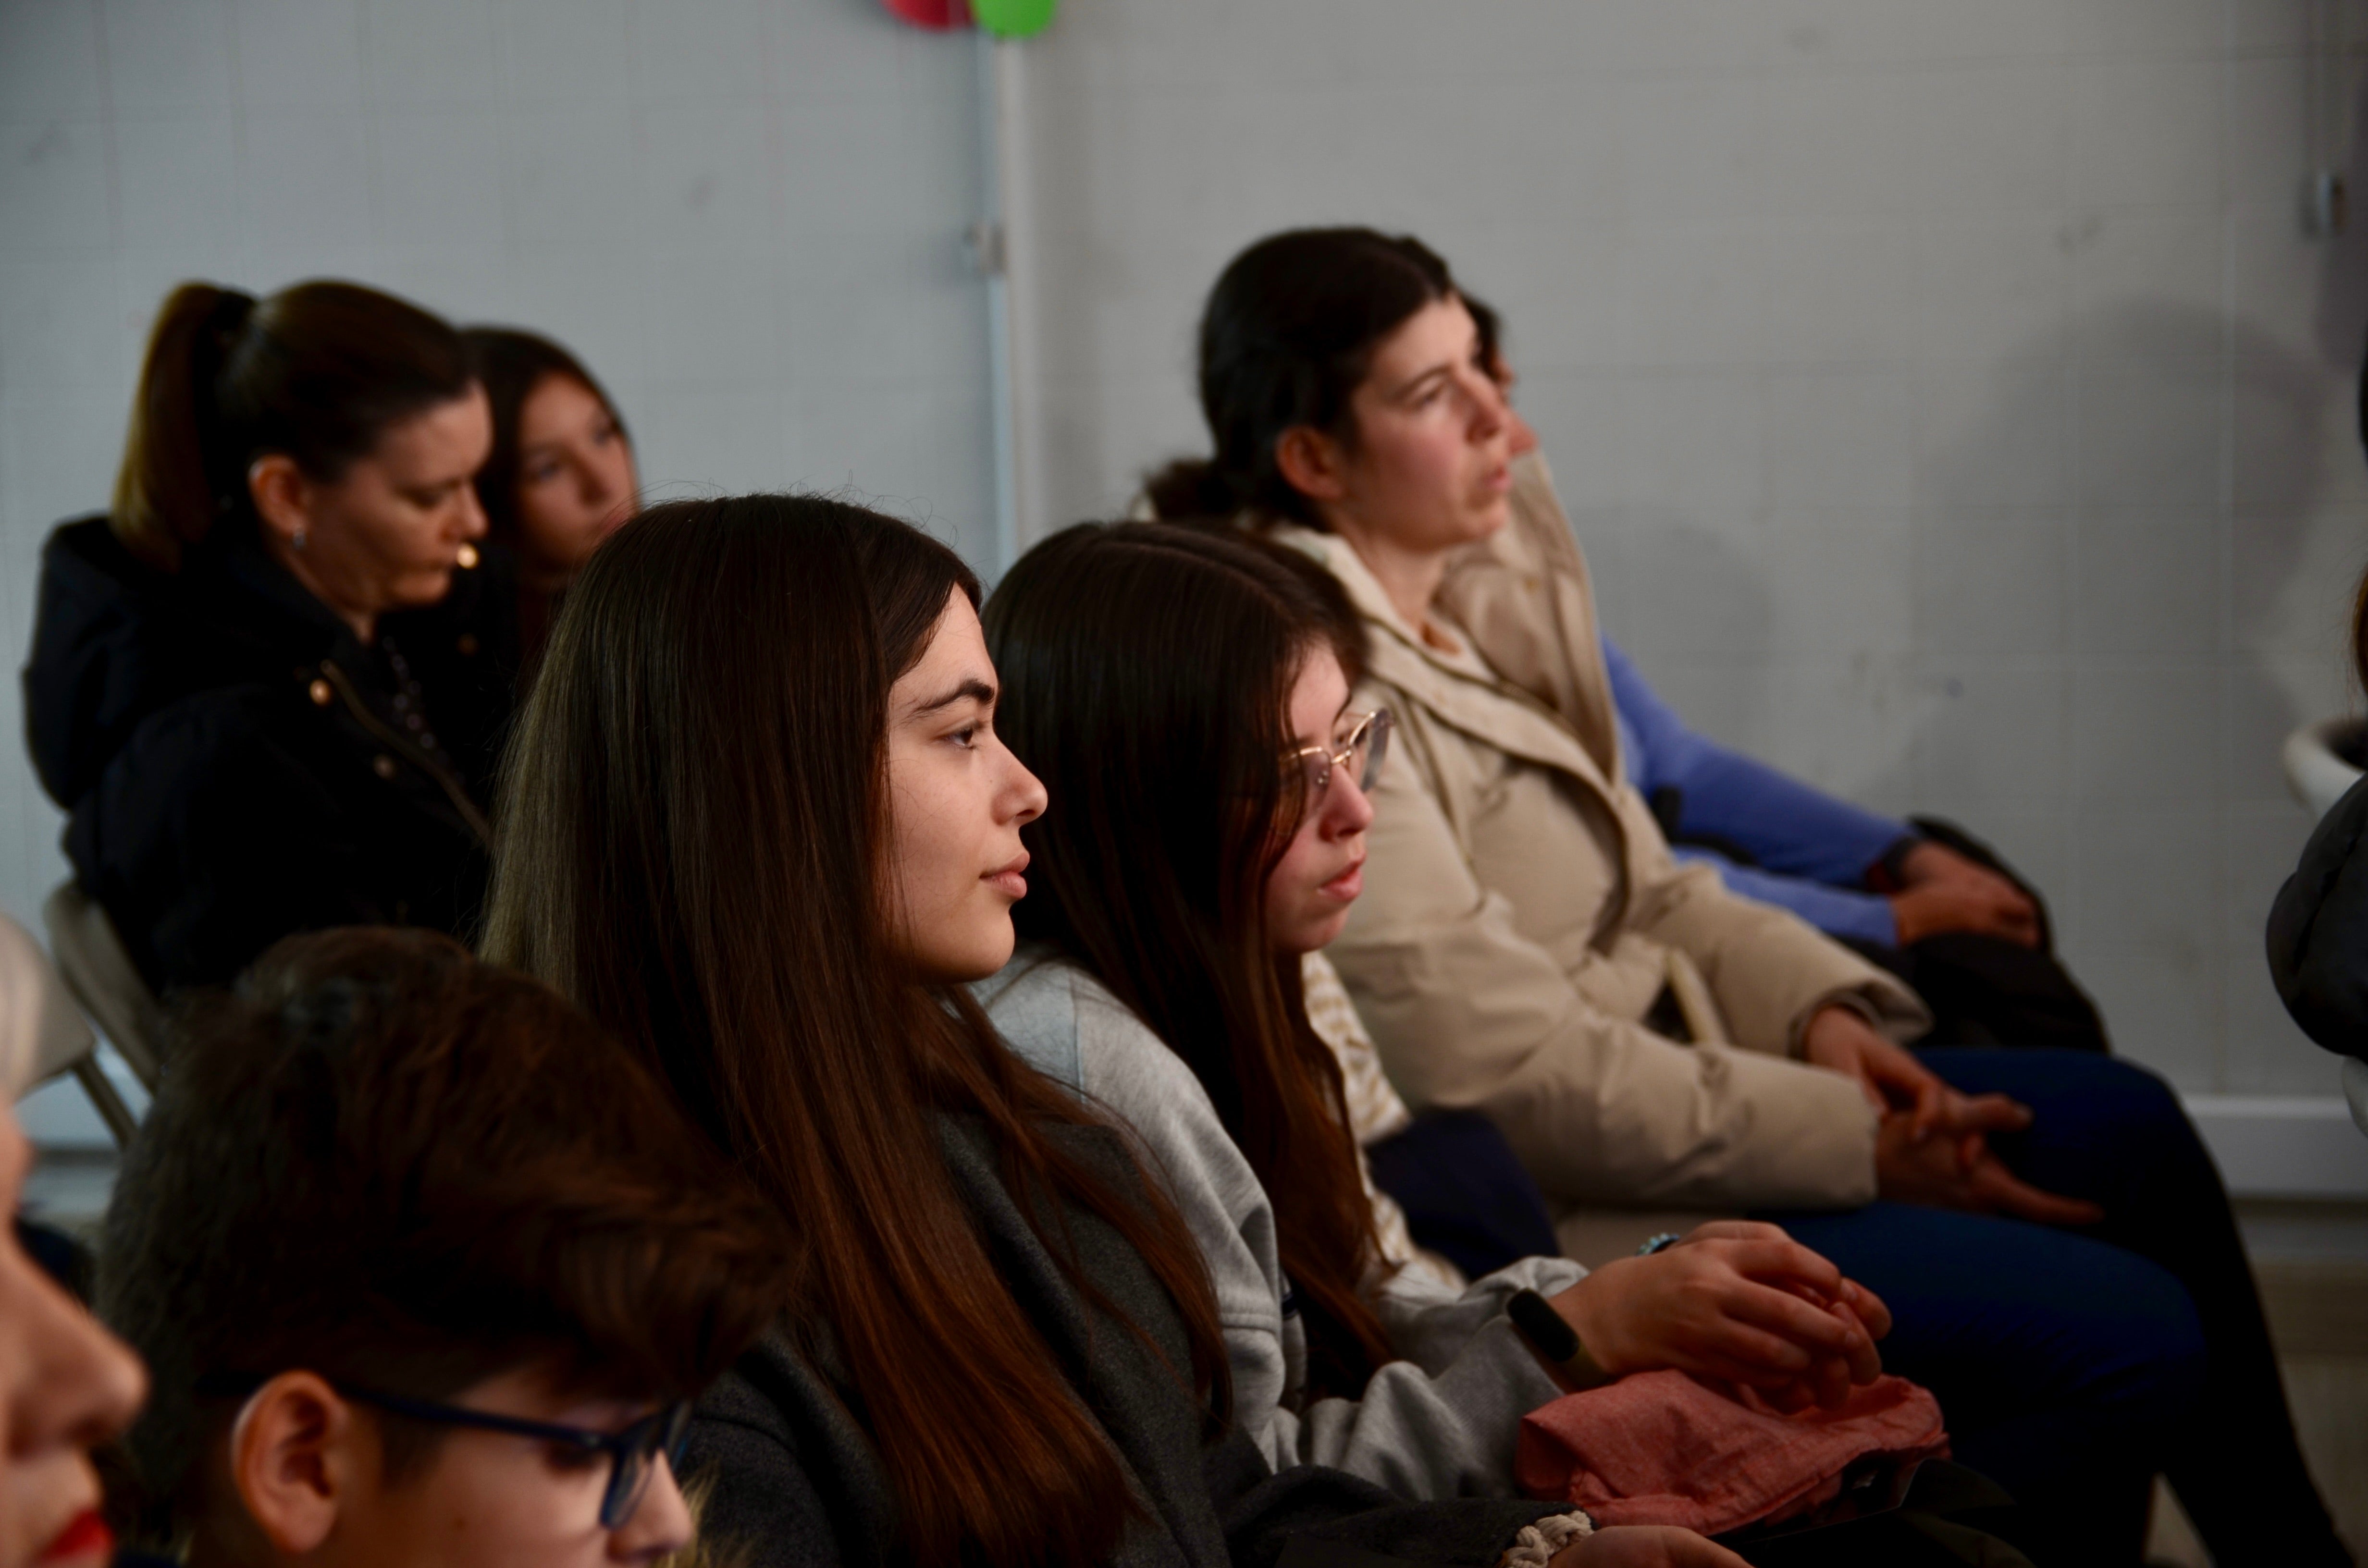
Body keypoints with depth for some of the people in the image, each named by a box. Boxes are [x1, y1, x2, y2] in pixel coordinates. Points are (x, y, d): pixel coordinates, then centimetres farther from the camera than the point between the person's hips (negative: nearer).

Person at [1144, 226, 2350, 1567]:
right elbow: (1510, 1074, -23)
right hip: (1544, 1203, -9)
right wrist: (1859, 1144, -18)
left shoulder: (1499, 569, 5)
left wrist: (1816, 1006, -4)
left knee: (2129, 1128, 11)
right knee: (2129, 1334, -13)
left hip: (1655, 1064, 9)